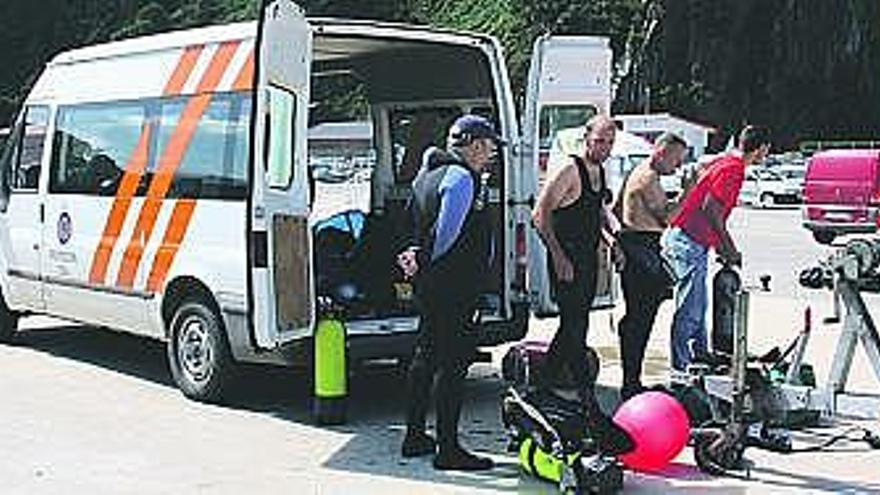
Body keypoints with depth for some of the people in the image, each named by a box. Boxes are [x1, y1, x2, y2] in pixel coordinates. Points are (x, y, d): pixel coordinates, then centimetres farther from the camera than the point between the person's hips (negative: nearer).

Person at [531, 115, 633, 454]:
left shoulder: (599, 173, 13)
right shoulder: (569, 171, -13)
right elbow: (540, 214, -17)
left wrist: (610, 238, 12)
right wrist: (559, 257, -21)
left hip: (588, 261, 10)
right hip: (567, 264, -9)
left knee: (571, 330, 16)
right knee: (575, 336, -11)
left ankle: (541, 390, 32)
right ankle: (594, 418, -16)